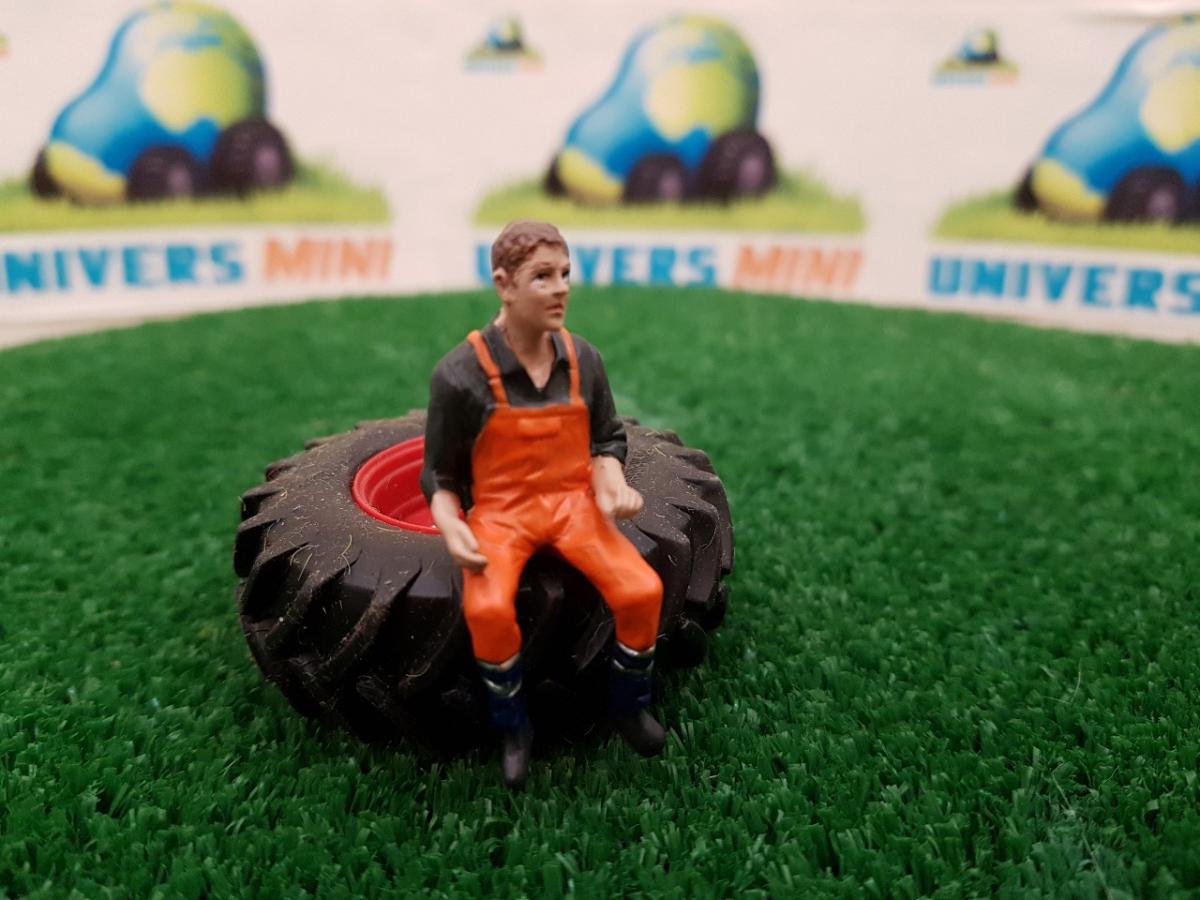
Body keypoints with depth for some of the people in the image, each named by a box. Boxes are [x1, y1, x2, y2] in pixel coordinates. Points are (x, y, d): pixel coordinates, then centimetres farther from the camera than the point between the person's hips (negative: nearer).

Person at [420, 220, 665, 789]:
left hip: (572, 502, 3)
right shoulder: (459, 375, -13)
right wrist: (451, 528, -22)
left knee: (643, 591, -20)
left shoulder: (584, 360, -2)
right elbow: (441, 476, -3)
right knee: (488, 610, -32)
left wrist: (612, 486, -10)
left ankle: (627, 705, 12)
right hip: (498, 512, -3)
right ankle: (513, 728, 0)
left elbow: (605, 441, 11)